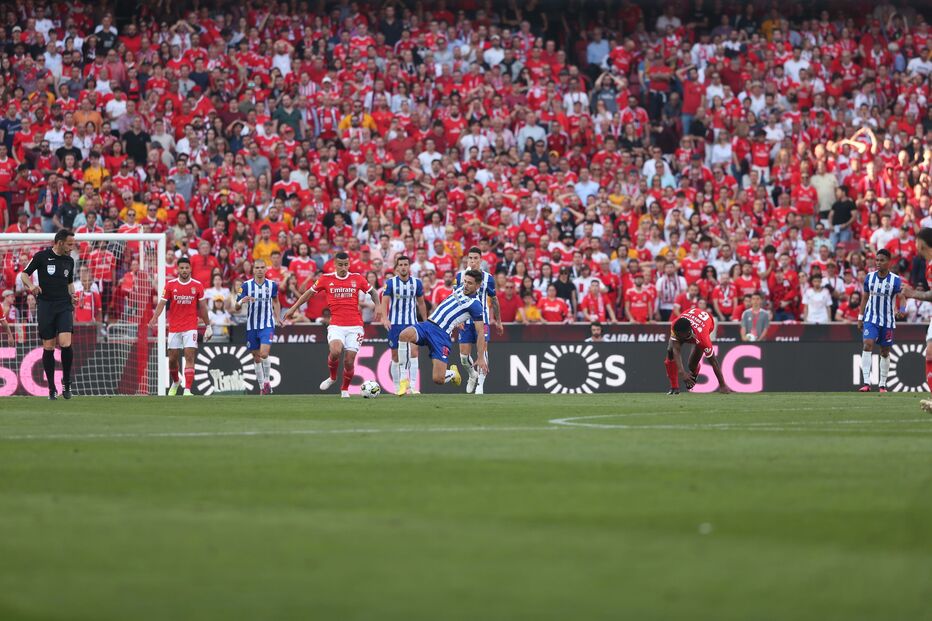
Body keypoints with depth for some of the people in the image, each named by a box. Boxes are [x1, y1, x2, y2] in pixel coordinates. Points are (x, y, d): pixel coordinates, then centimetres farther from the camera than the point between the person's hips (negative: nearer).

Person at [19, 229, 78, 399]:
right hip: (45, 305, -2)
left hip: (64, 305, 2)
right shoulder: (41, 256, -2)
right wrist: (31, 285, -19)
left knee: (65, 343, -15)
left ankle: (66, 382, 2)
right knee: (48, 347, -1)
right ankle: (52, 388, 9)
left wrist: (73, 303, 14)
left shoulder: (69, 260, 11)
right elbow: (24, 274, 1)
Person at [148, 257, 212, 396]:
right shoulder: (170, 285, 0)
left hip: (190, 327, -1)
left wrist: (208, 326, 8)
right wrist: (155, 317, -22)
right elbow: (162, 303, -4)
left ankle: (188, 390, -17)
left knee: (189, 357, -13)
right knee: (172, 358, 8)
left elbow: (202, 307, 7)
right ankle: (175, 382, 37)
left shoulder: (197, 285, 1)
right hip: (174, 327, 1)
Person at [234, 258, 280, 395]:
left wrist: (278, 318, 9)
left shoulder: (272, 285, 0)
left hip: (267, 325, -1)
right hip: (252, 326, 1)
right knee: (256, 357, 7)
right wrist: (241, 301, -26)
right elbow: (236, 308, -3)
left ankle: (267, 381, 1)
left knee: (264, 354, -19)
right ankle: (262, 387, 19)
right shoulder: (246, 285, -4)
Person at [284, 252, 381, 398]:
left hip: (355, 326, 1)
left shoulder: (357, 279, 3)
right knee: (335, 351, -27)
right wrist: (294, 308, 14)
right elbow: (309, 292, 15)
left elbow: (373, 292, 17)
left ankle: (345, 389, 20)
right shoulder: (326, 279, 2)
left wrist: (378, 306, 0)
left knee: (349, 361, -4)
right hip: (336, 325, -1)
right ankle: (332, 377, 3)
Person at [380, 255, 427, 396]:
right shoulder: (391, 282, -4)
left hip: (412, 323, 1)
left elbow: (421, 303, 14)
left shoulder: (416, 283, 3)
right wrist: (385, 318, -27)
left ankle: (412, 386, -16)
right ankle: (397, 387, 11)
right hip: (395, 323, -1)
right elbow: (384, 301, -11)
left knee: (414, 351, -16)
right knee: (395, 356, 2)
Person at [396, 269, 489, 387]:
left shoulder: (475, 305, -6)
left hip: (442, 334, -6)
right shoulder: (460, 289, 14)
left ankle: (453, 373, 26)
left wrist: (480, 358, -11)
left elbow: (480, 332, -7)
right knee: (404, 335, -28)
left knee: (438, 379, -14)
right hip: (427, 324, 6)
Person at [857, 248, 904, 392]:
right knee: (867, 344, -19)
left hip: (887, 321, -1)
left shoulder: (896, 280, -8)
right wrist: (860, 317, 9)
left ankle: (882, 385, 20)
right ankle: (866, 383, -24)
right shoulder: (869, 277, 1)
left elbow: (901, 298, -14)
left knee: (885, 352, 8)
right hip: (871, 319, 1)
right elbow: (865, 298, 11)